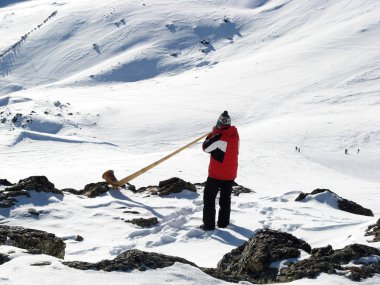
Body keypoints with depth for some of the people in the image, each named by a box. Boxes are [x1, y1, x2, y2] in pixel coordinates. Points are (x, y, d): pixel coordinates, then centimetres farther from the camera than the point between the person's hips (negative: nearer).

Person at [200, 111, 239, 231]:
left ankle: (209, 224, 3)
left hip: (217, 173, -6)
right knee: (226, 198, 19)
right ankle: (223, 222, 26)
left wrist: (213, 133, -6)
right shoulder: (235, 134, -2)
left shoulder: (219, 137, -24)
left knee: (209, 198, 4)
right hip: (231, 173, 7)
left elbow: (206, 148, -12)